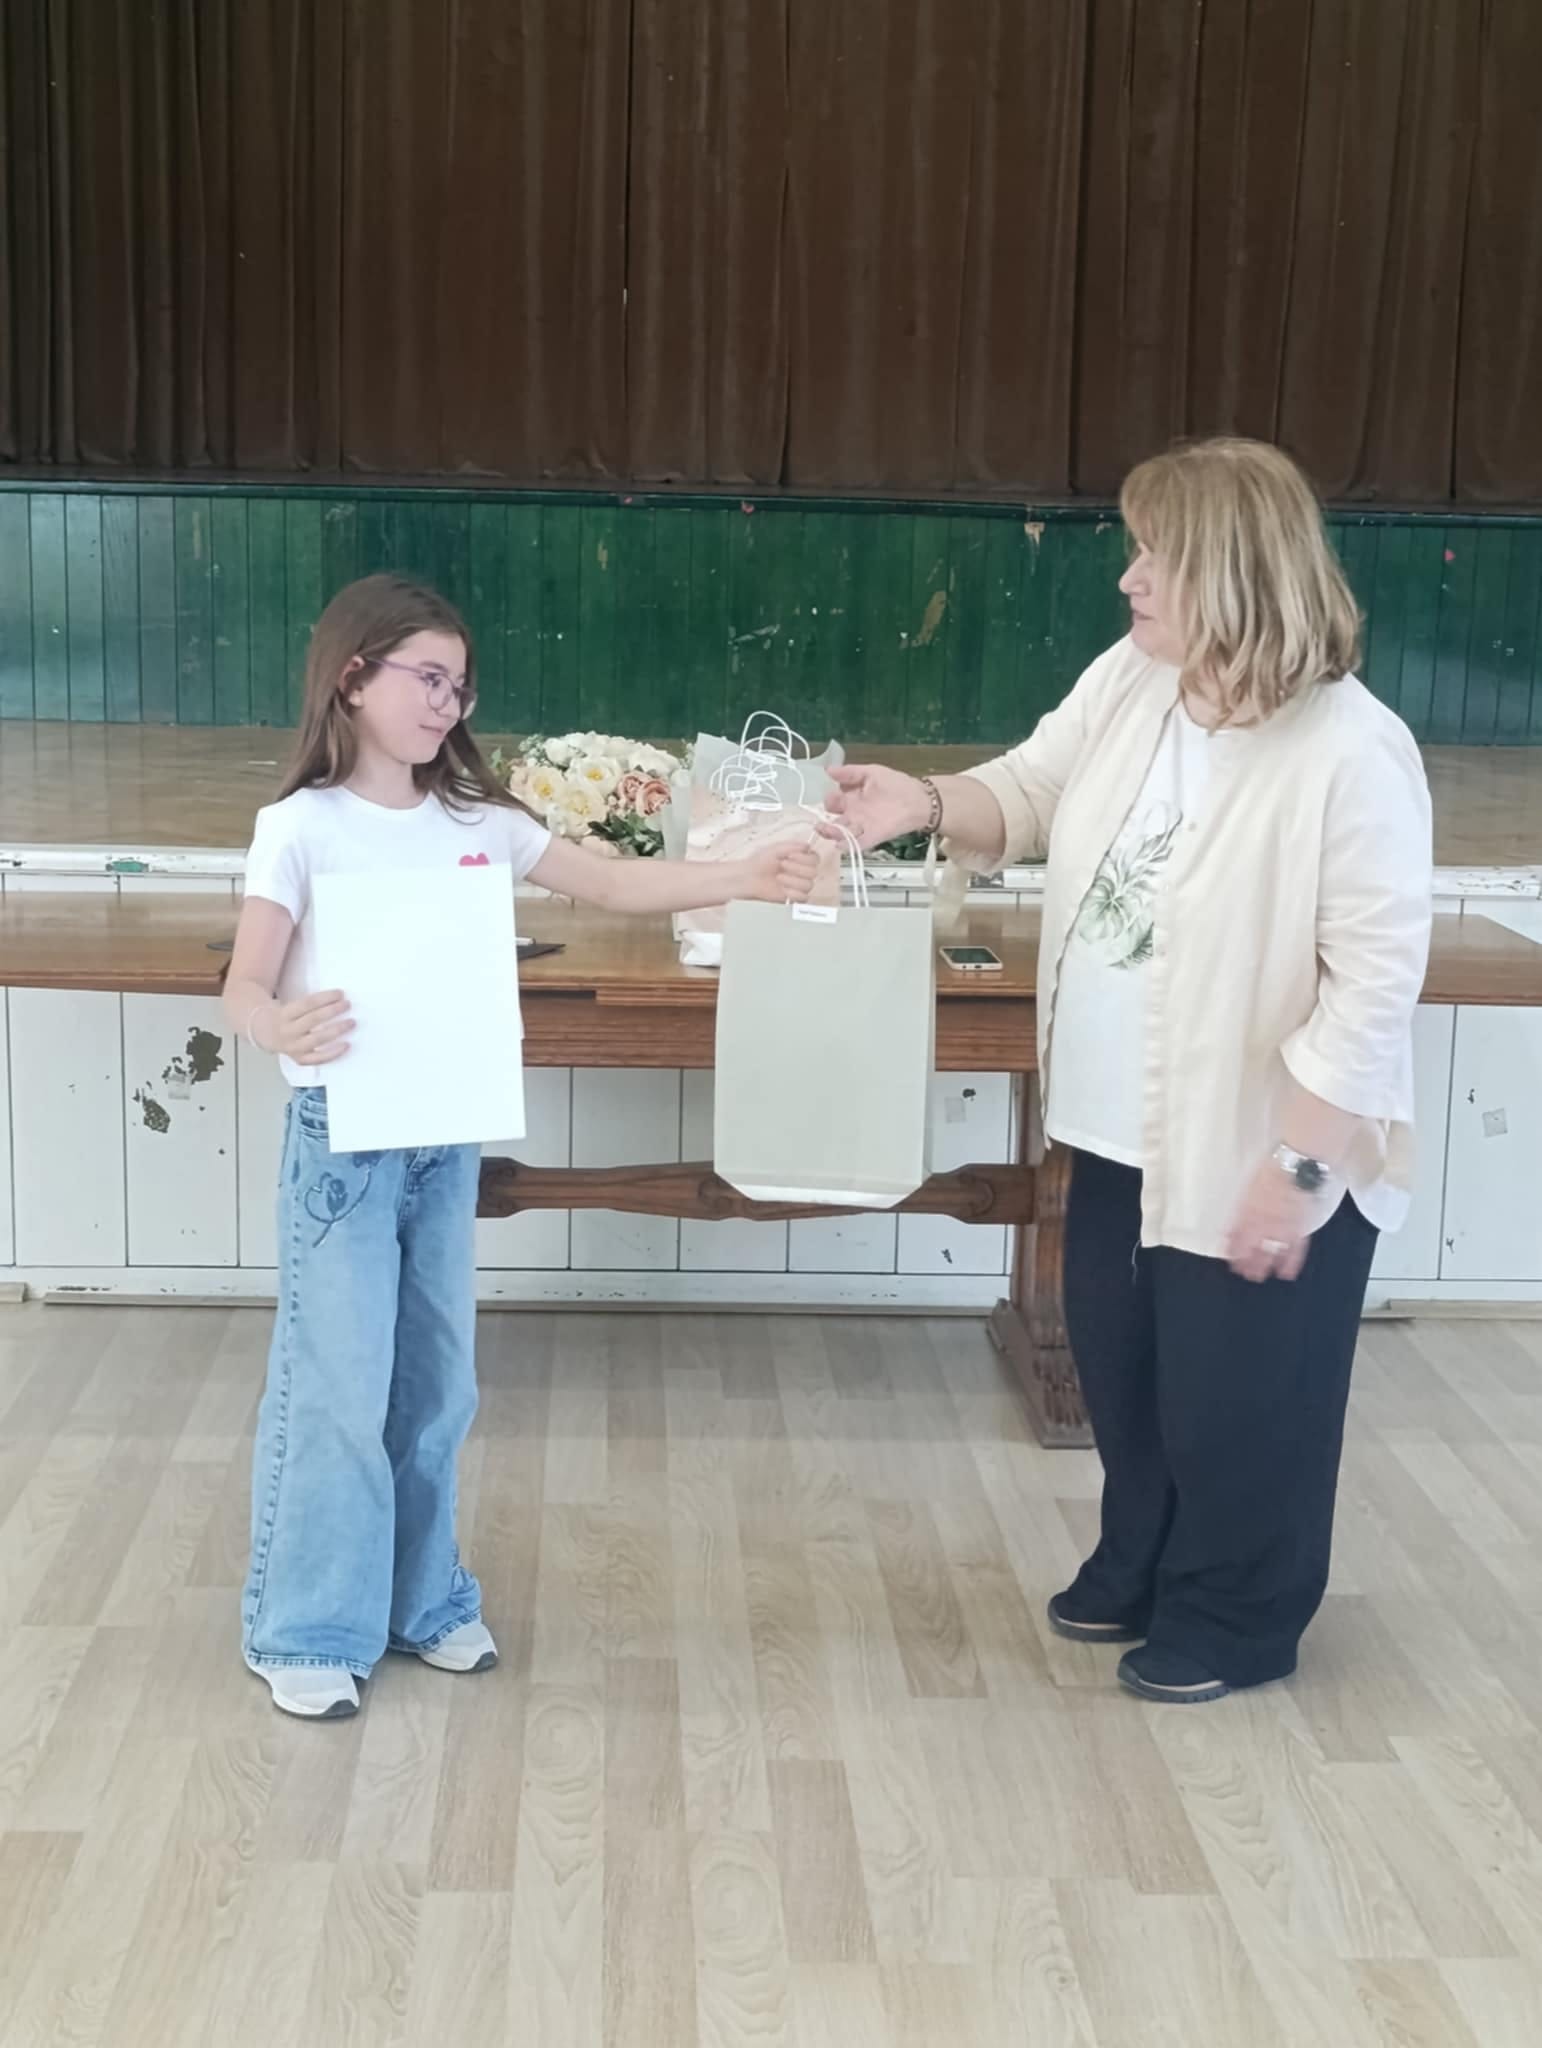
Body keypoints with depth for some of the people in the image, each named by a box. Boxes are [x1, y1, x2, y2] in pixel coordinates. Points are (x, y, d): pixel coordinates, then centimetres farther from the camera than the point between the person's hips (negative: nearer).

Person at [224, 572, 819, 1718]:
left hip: (448, 1133, 5)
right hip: (342, 1135, -5)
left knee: (435, 1380, 13)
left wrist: (745, 880, -6)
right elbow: (246, 988, -14)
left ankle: (423, 1600, 29)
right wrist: (281, 1030, -37)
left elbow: (614, 885, 6)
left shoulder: (478, 825, 5)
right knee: (336, 1385, -1)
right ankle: (309, 1630, 15)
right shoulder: (302, 826, -8)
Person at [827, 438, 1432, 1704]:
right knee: (1122, 1370, 24)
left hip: (1255, 1154, -8)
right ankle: (1142, 1567, 48)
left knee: (1238, 1401, 12)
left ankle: (1235, 1621, 36)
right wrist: (929, 803, -11)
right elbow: (1032, 794, 11)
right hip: (1124, 1130, 8)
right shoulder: (1127, 682, -3)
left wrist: (1297, 1166, -24)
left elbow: (1375, 980, -25)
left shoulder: (1349, 755, -26)